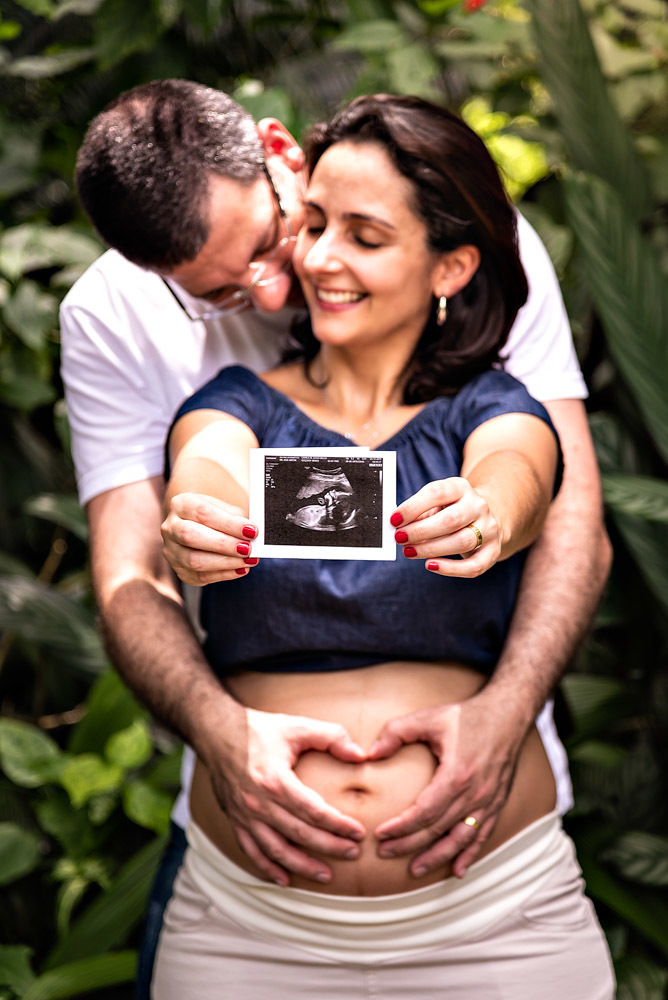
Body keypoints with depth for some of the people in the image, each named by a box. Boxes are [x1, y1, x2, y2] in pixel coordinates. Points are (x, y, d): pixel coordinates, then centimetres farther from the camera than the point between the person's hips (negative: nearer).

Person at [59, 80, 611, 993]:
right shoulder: (110, 317, -10)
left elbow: (575, 524, -17)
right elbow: (130, 581, -15)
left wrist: (504, 711, -33)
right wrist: (219, 727, -35)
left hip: (477, 748, 0)